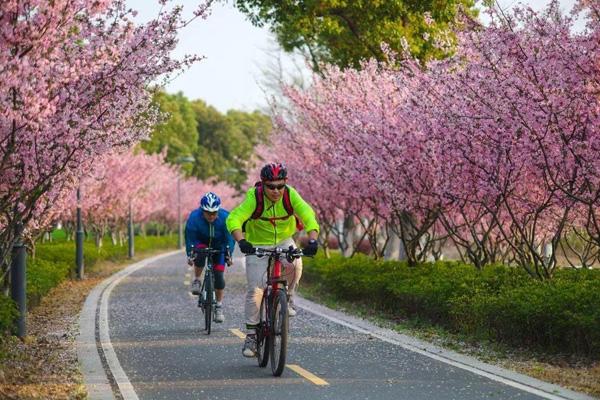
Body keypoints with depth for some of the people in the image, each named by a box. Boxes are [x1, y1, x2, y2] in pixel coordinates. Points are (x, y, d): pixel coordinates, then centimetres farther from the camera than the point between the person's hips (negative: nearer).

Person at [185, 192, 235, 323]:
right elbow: (189, 239, -21)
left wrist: (228, 254, -28)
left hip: (218, 245, 1)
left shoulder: (225, 217, -28)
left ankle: (219, 307, 8)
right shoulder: (194, 217, -28)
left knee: (219, 276, -8)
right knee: (199, 255, -36)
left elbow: (229, 238, -20)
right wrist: (190, 255, -29)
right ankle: (197, 280, -11)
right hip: (201, 243, 0)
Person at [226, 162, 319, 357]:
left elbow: (308, 215, -28)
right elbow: (234, 218, -35)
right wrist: (241, 241, -53)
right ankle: (251, 335, 4)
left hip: (284, 241, 1)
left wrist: (312, 240, -46)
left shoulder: (290, 195, -20)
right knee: (255, 290, -8)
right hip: (257, 245, -1)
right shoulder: (254, 198, -25)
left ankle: (288, 299, -3)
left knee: (295, 264, -31)